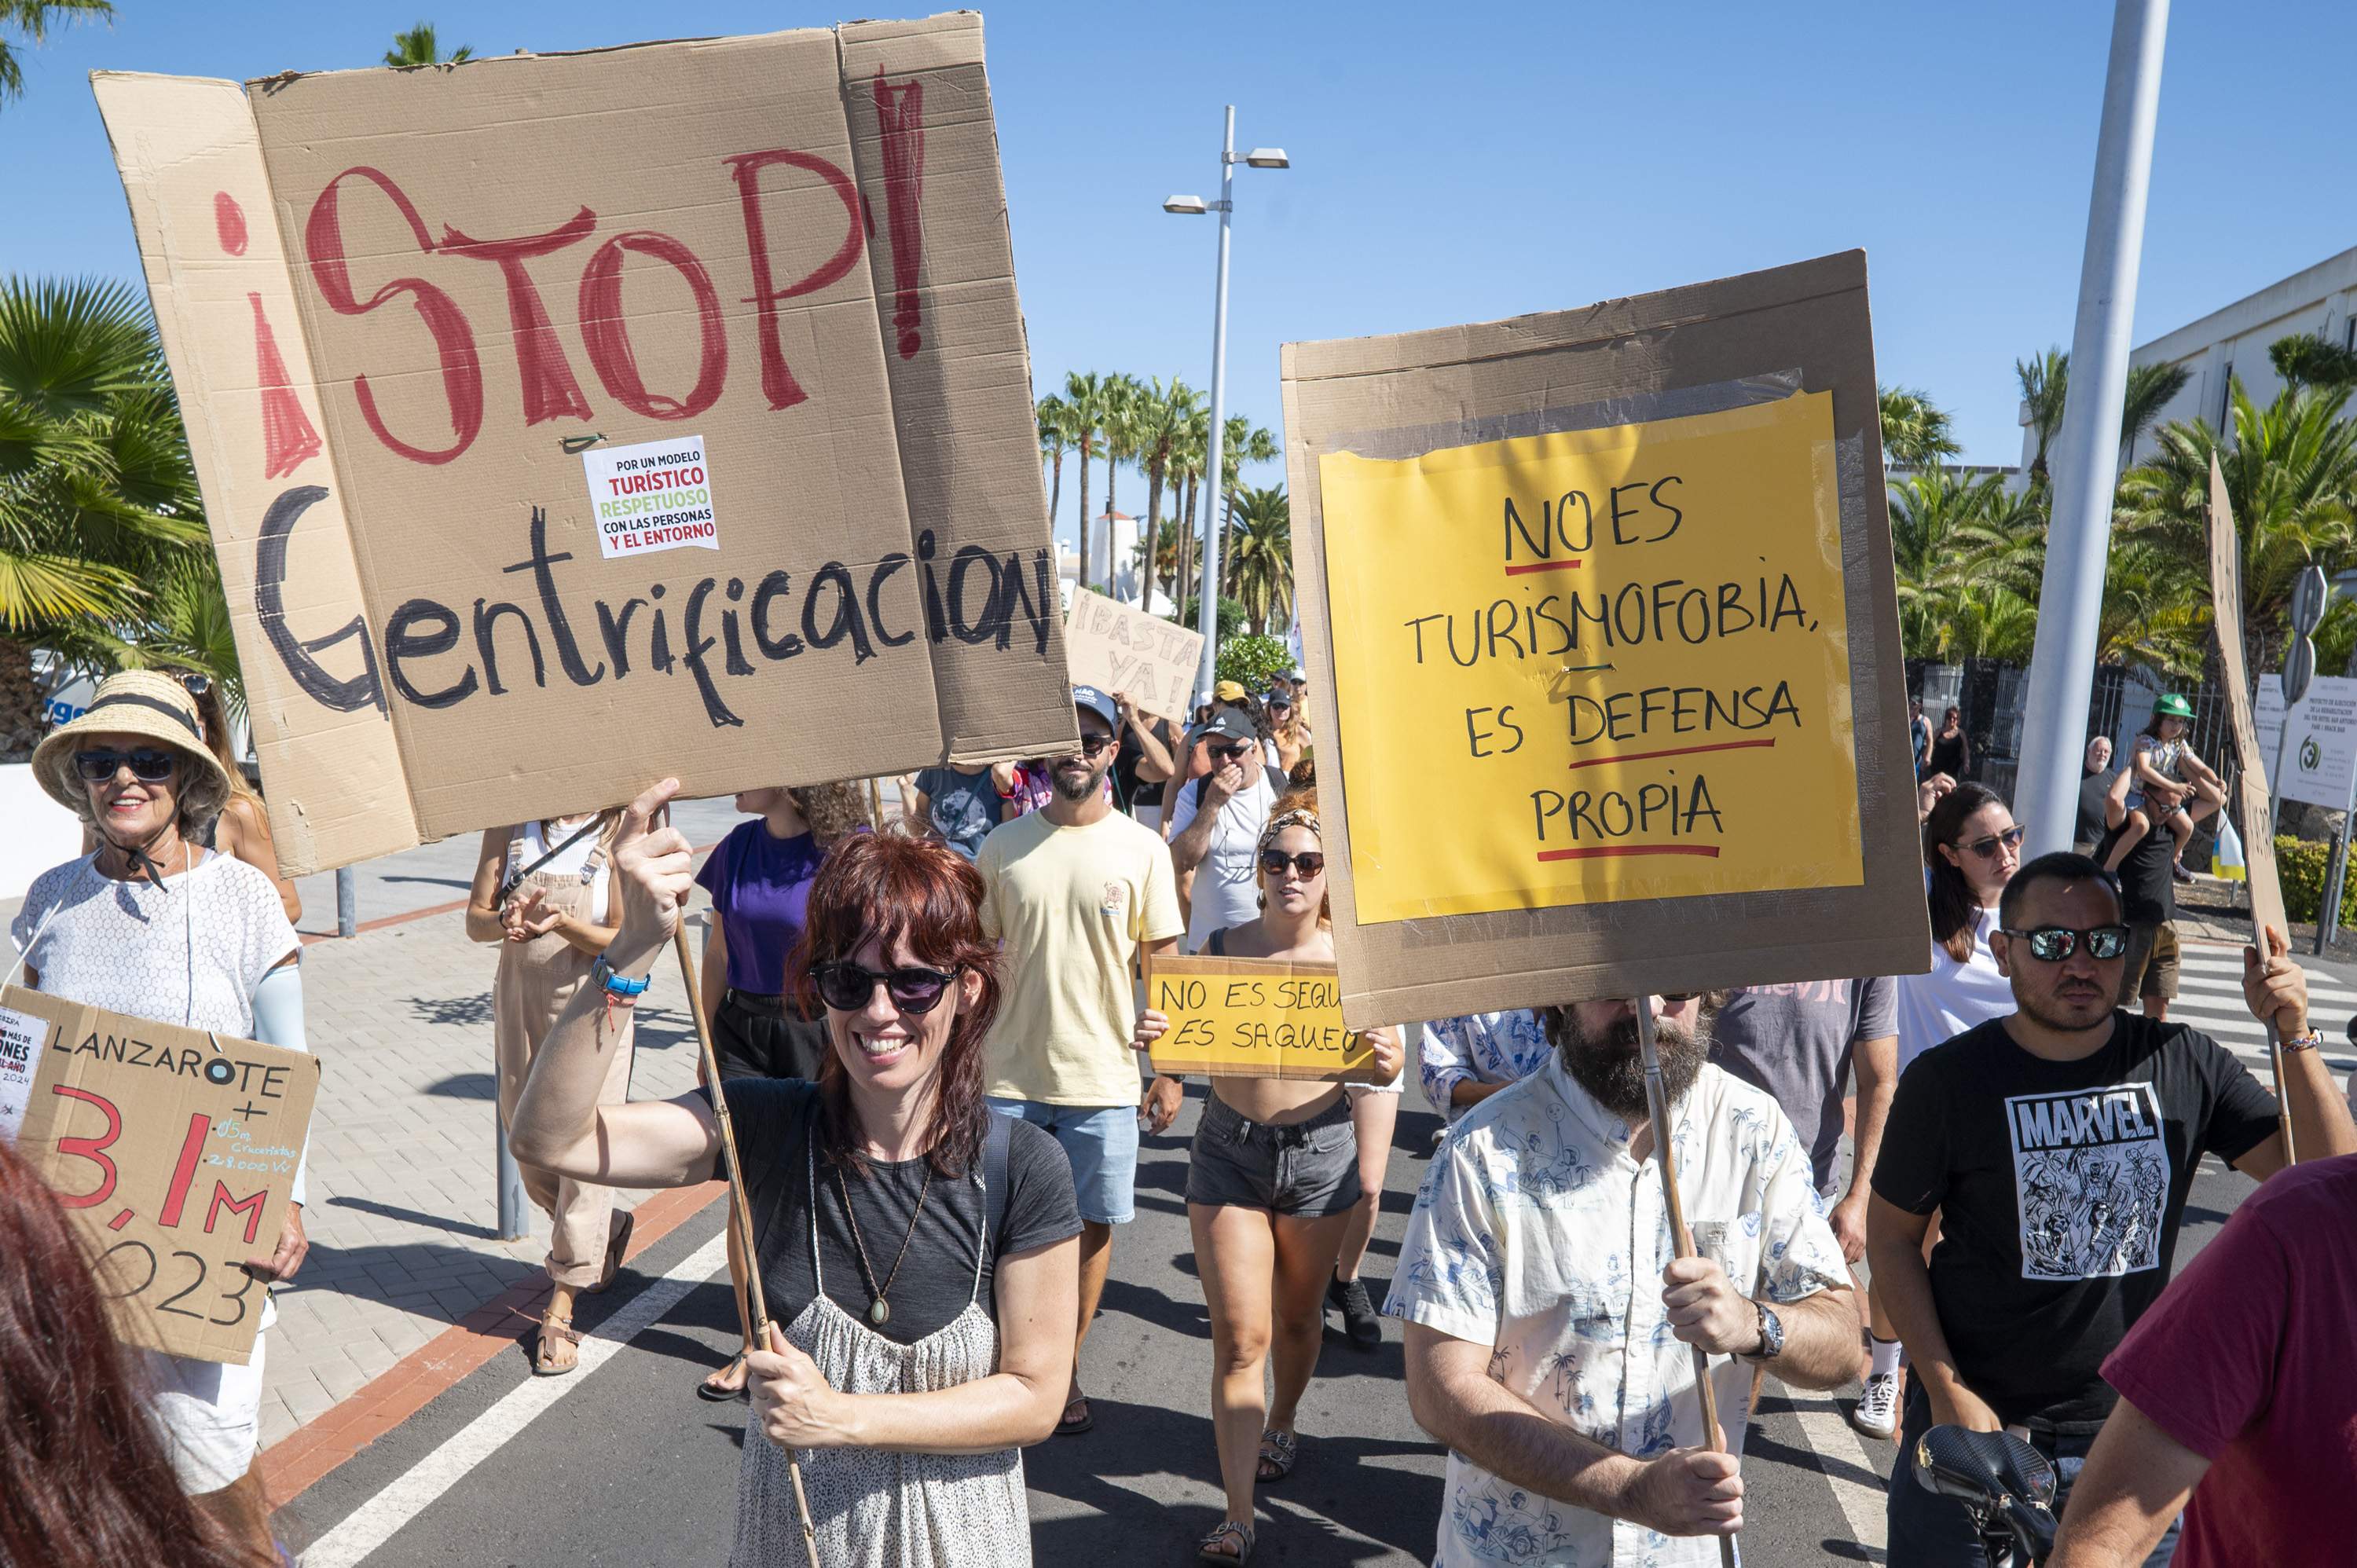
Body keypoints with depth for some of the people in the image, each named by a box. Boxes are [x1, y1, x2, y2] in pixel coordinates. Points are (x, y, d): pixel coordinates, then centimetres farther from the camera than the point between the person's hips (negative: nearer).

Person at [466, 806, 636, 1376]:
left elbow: (626, 940, -11)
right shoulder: (509, 824, 3)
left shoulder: (619, 828, -8)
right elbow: (475, 920, 2)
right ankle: (605, 1228, 40)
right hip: (518, 994, 5)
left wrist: (563, 923, -29)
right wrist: (508, 922, -21)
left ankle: (561, 1307, 6)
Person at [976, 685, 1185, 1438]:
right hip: (1008, 1071, 1)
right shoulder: (1002, 846, 2)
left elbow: (1163, 965, 2)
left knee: (1091, 1221, 9)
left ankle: (1065, 1368, 27)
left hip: (1104, 1075, -1)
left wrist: (1168, 1070, -1)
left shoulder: (1142, 850, -2)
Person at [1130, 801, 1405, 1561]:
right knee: (1239, 1337, -1)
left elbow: (1388, 1061, -1)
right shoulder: (1219, 948, -6)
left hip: (1320, 1151, 1)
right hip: (1229, 1152, -1)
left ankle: (1281, 1424, 50)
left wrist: (1386, 1056, -24)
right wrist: (1150, 1037, -24)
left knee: (1298, 1314, 21)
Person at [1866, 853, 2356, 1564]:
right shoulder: (1947, 1079, -10)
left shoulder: (2186, 1064, -2)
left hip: (2134, 1429, 2)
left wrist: (2295, 1037, -19)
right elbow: (1892, 1238, -4)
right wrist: (1947, 1391, -11)